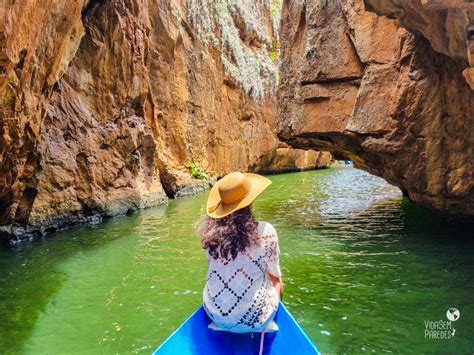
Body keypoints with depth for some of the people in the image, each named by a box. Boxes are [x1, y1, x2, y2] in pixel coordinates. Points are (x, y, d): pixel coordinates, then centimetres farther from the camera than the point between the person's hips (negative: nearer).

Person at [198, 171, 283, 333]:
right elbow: (274, 276, -3)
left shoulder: (210, 230, -11)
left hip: (214, 314, 3)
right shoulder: (265, 231, -19)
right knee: (277, 284, 26)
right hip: (252, 320, -3)